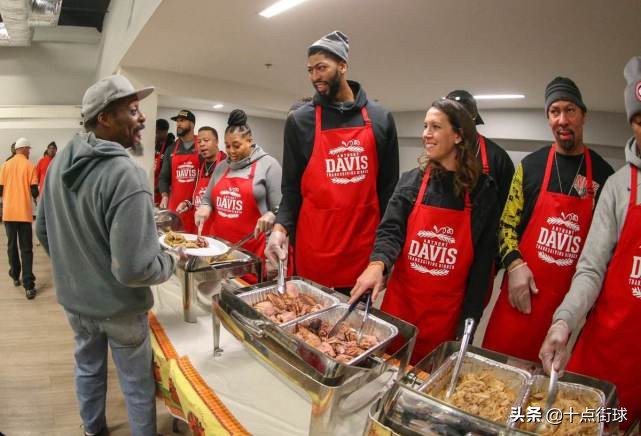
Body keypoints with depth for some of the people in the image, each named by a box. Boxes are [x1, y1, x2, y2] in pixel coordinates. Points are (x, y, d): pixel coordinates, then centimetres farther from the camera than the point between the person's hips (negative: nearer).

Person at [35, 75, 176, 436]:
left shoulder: (59, 162, -4)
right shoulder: (127, 174, -29)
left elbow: (43, 231, 8)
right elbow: (134, 269, -33)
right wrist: (170, 262, -13)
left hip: (74, 299, 7)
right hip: (119, 307, -7)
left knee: (88, 368, 28)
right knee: (137, 384, 14)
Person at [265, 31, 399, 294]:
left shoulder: (380, 119, 5)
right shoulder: (299, 121, 2)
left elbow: (389, 187, 8)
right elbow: (291, 186, 5)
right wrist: (281, 226, -12)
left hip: (364, 252, 1)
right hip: (314, 252, -1)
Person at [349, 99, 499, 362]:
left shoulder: (483, 190, -3)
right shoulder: (410, 182, 1)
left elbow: (483, 261, -1)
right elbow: (390, 231, -7)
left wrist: (468, 323, -2)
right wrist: (377, 264, -30)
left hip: (447, 314, -1)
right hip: (400, 303, 1)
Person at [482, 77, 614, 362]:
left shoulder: (603, 173, 4)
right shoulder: (530, 165, 3)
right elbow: (507, 223, 5)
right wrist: (514, 265, -10)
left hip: (569, 295, 1)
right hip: (523, 290, 0)